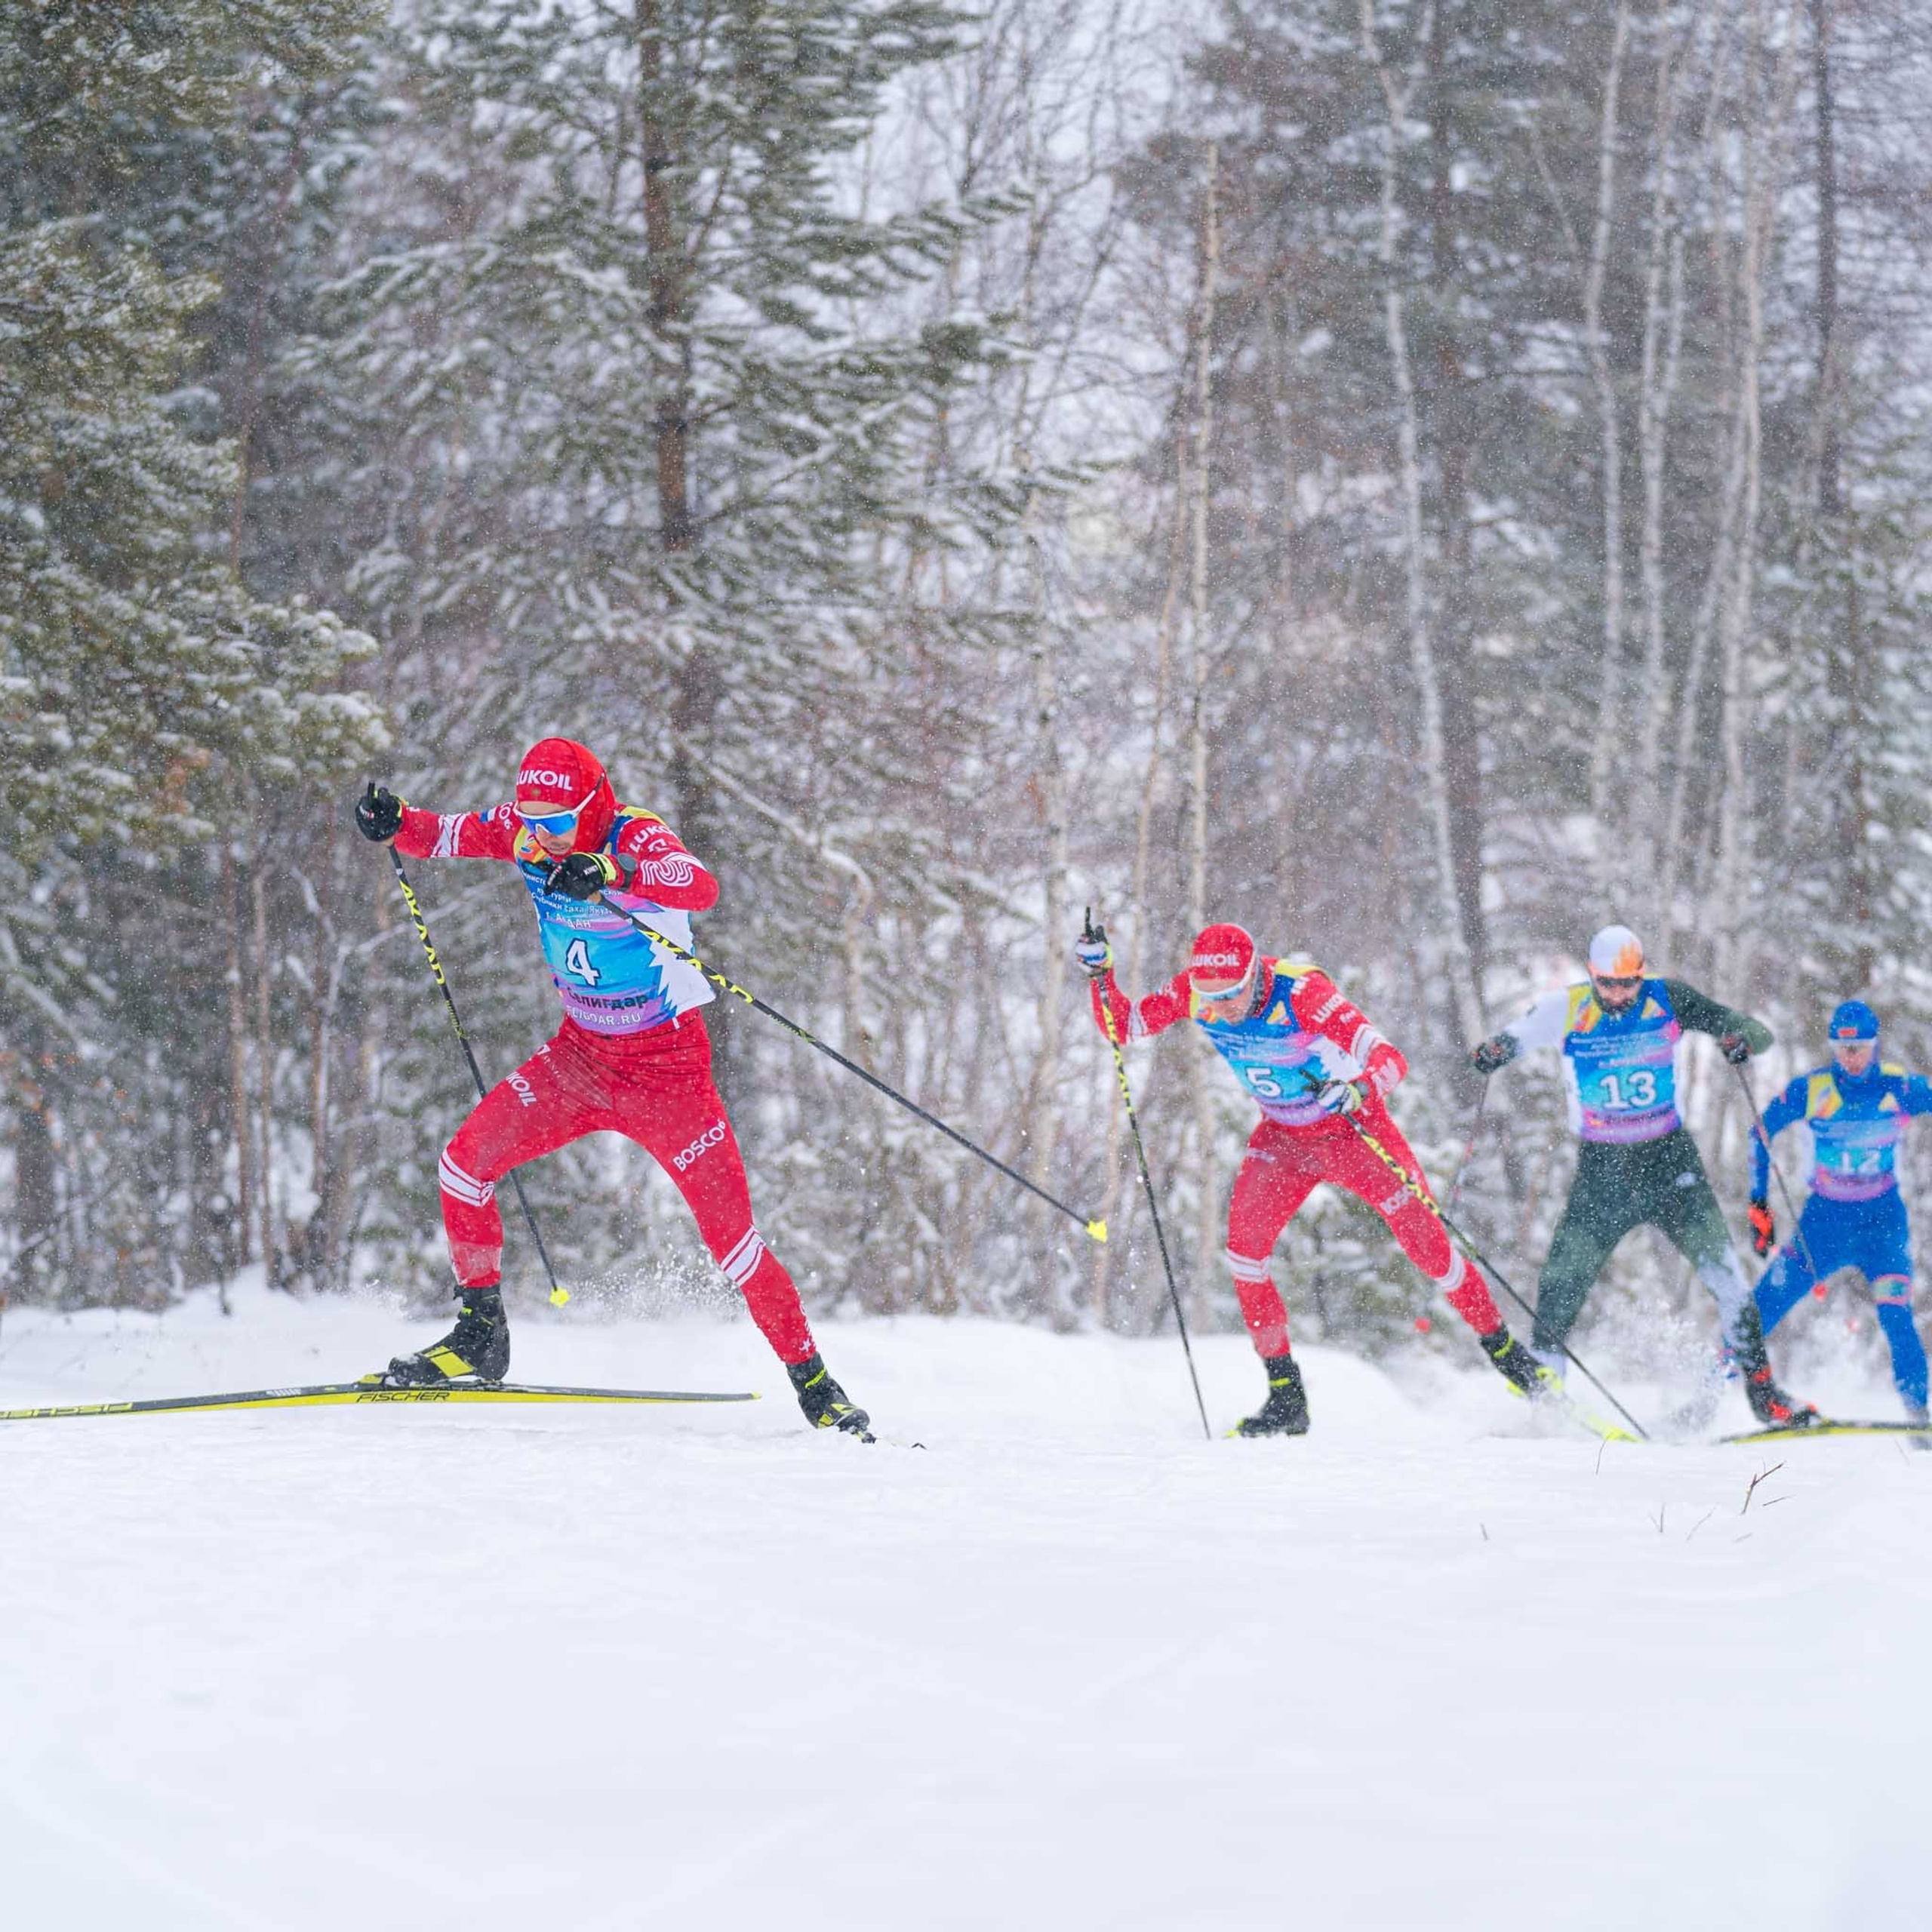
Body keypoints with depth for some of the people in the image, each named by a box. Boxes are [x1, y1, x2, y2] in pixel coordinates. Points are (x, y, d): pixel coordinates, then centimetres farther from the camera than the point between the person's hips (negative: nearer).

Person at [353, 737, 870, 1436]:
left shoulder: (635, 838, -25)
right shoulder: (524, 830, -8)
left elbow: (700, 886, -45)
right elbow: (447, 835, 0)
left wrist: (609, 877, -61)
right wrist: (394, 823, -24)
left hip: (666, 1067, -5)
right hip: (580, 1053, 5)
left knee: (732, 1235, -6)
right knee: (464, 1162, -7)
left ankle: (814, 1384, 8)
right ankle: (480, 1334, 8)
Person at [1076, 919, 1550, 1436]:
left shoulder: (1302, 991, -33)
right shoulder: (1194, 991, -19)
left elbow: (1389, 1059, -38)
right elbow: (1123, 1026, -7)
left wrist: (1360, 1089, -59)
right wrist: (1100, 974, -25)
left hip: (1353, 1128, -4)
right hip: (1283, 1136, 4)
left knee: (1427, 1243, -2)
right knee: (1244, 1246, -14)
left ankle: (1503, 1350, 22)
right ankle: (1286, 1398, -5)